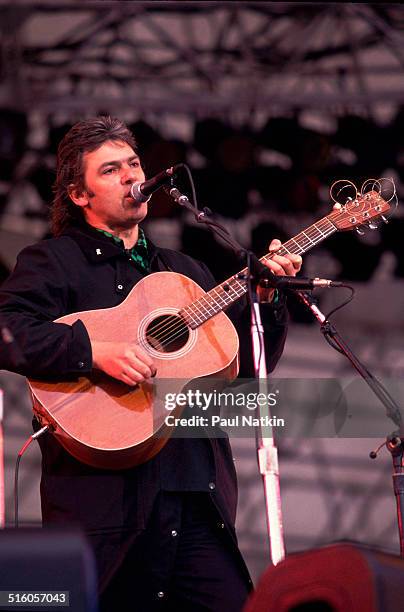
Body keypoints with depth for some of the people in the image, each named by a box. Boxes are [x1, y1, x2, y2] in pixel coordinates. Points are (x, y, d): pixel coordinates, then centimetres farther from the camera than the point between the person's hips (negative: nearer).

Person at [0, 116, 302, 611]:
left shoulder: (186, 272, 24)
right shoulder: (51, 262, 5)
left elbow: (244, 367, 20)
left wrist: (269, 299, 5)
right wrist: (96, 351, -22)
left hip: (199, 496, 5)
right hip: (103, 497, -5)